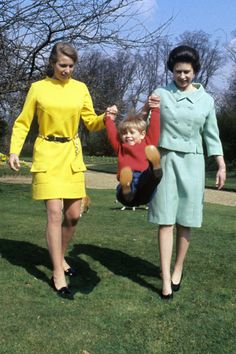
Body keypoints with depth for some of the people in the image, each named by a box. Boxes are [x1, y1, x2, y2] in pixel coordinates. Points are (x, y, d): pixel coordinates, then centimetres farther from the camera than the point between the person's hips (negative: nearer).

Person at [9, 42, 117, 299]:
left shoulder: (80, 88, 6)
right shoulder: (38, 88, -1)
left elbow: (91, 123, 8)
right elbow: (22, 123, 2)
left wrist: (106, 117, -13)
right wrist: (14, 150, -12)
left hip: (72, 156, 4)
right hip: (47, 156, -4)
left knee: (73, 215, 6)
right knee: (55, 213, -11)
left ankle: (60, 258, 31)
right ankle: (58, 274, -1)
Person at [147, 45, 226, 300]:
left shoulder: (206, 100, 7)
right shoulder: (160, 95, 2)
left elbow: (211, 135, 10)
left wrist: (221, 165, 6)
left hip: (192, 163, 2)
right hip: (166, 160, -1)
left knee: (185, 221, 5)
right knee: (166, 220, -4)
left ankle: (178, 270, 21)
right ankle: (166, 278, -2)